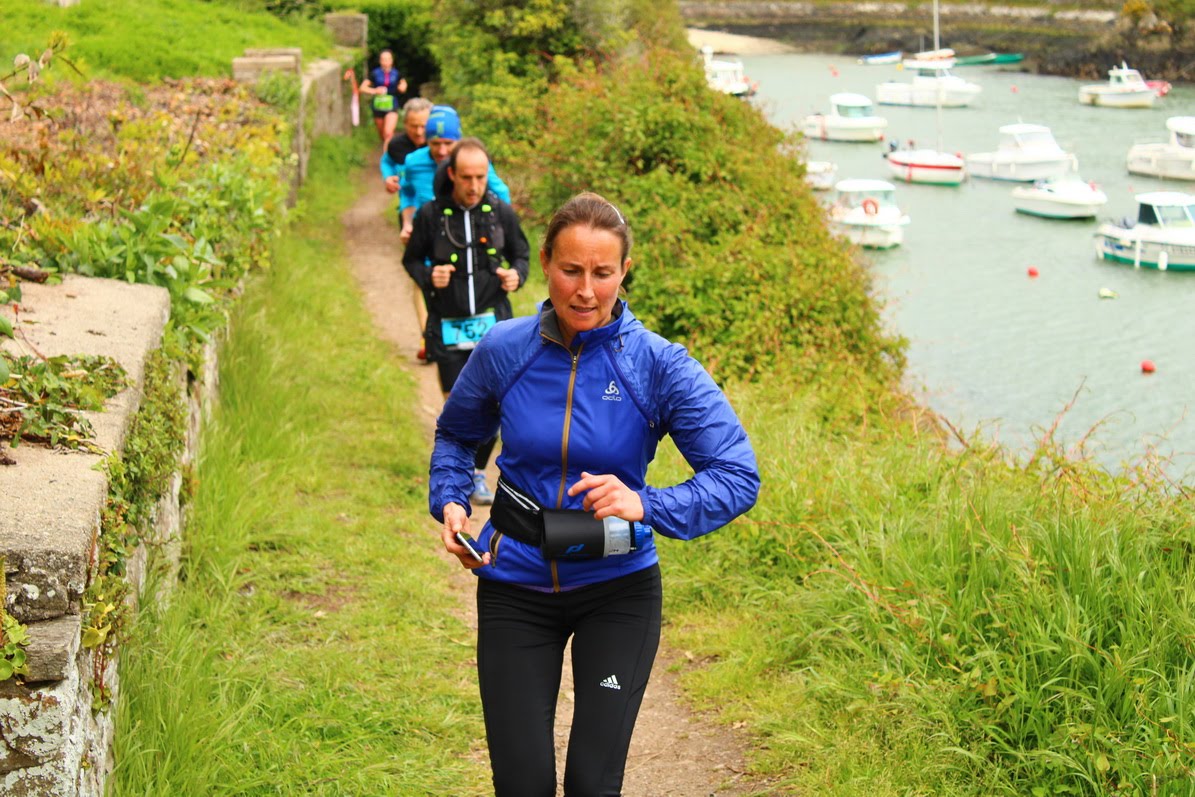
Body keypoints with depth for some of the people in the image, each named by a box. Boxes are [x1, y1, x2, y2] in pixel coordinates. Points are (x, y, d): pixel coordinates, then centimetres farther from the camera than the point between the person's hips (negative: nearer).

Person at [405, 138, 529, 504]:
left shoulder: (501, 213, 1)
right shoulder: (431, 214, -4)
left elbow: (521, 254, 14)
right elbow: (411, 259, 8)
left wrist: (517, 275, -7)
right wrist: (428, 277, -12)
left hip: (493, 323, 1)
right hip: (448, 327, -1)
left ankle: (478, 472, 18)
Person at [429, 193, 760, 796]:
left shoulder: (659, 365, -13)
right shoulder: (504, 350, -7)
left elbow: (738, 478, -16)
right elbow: (456, 435, 14)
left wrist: (647, 506, -31)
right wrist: (450, 503, -5)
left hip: (617, 588, -1)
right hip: (515, 586, 1)